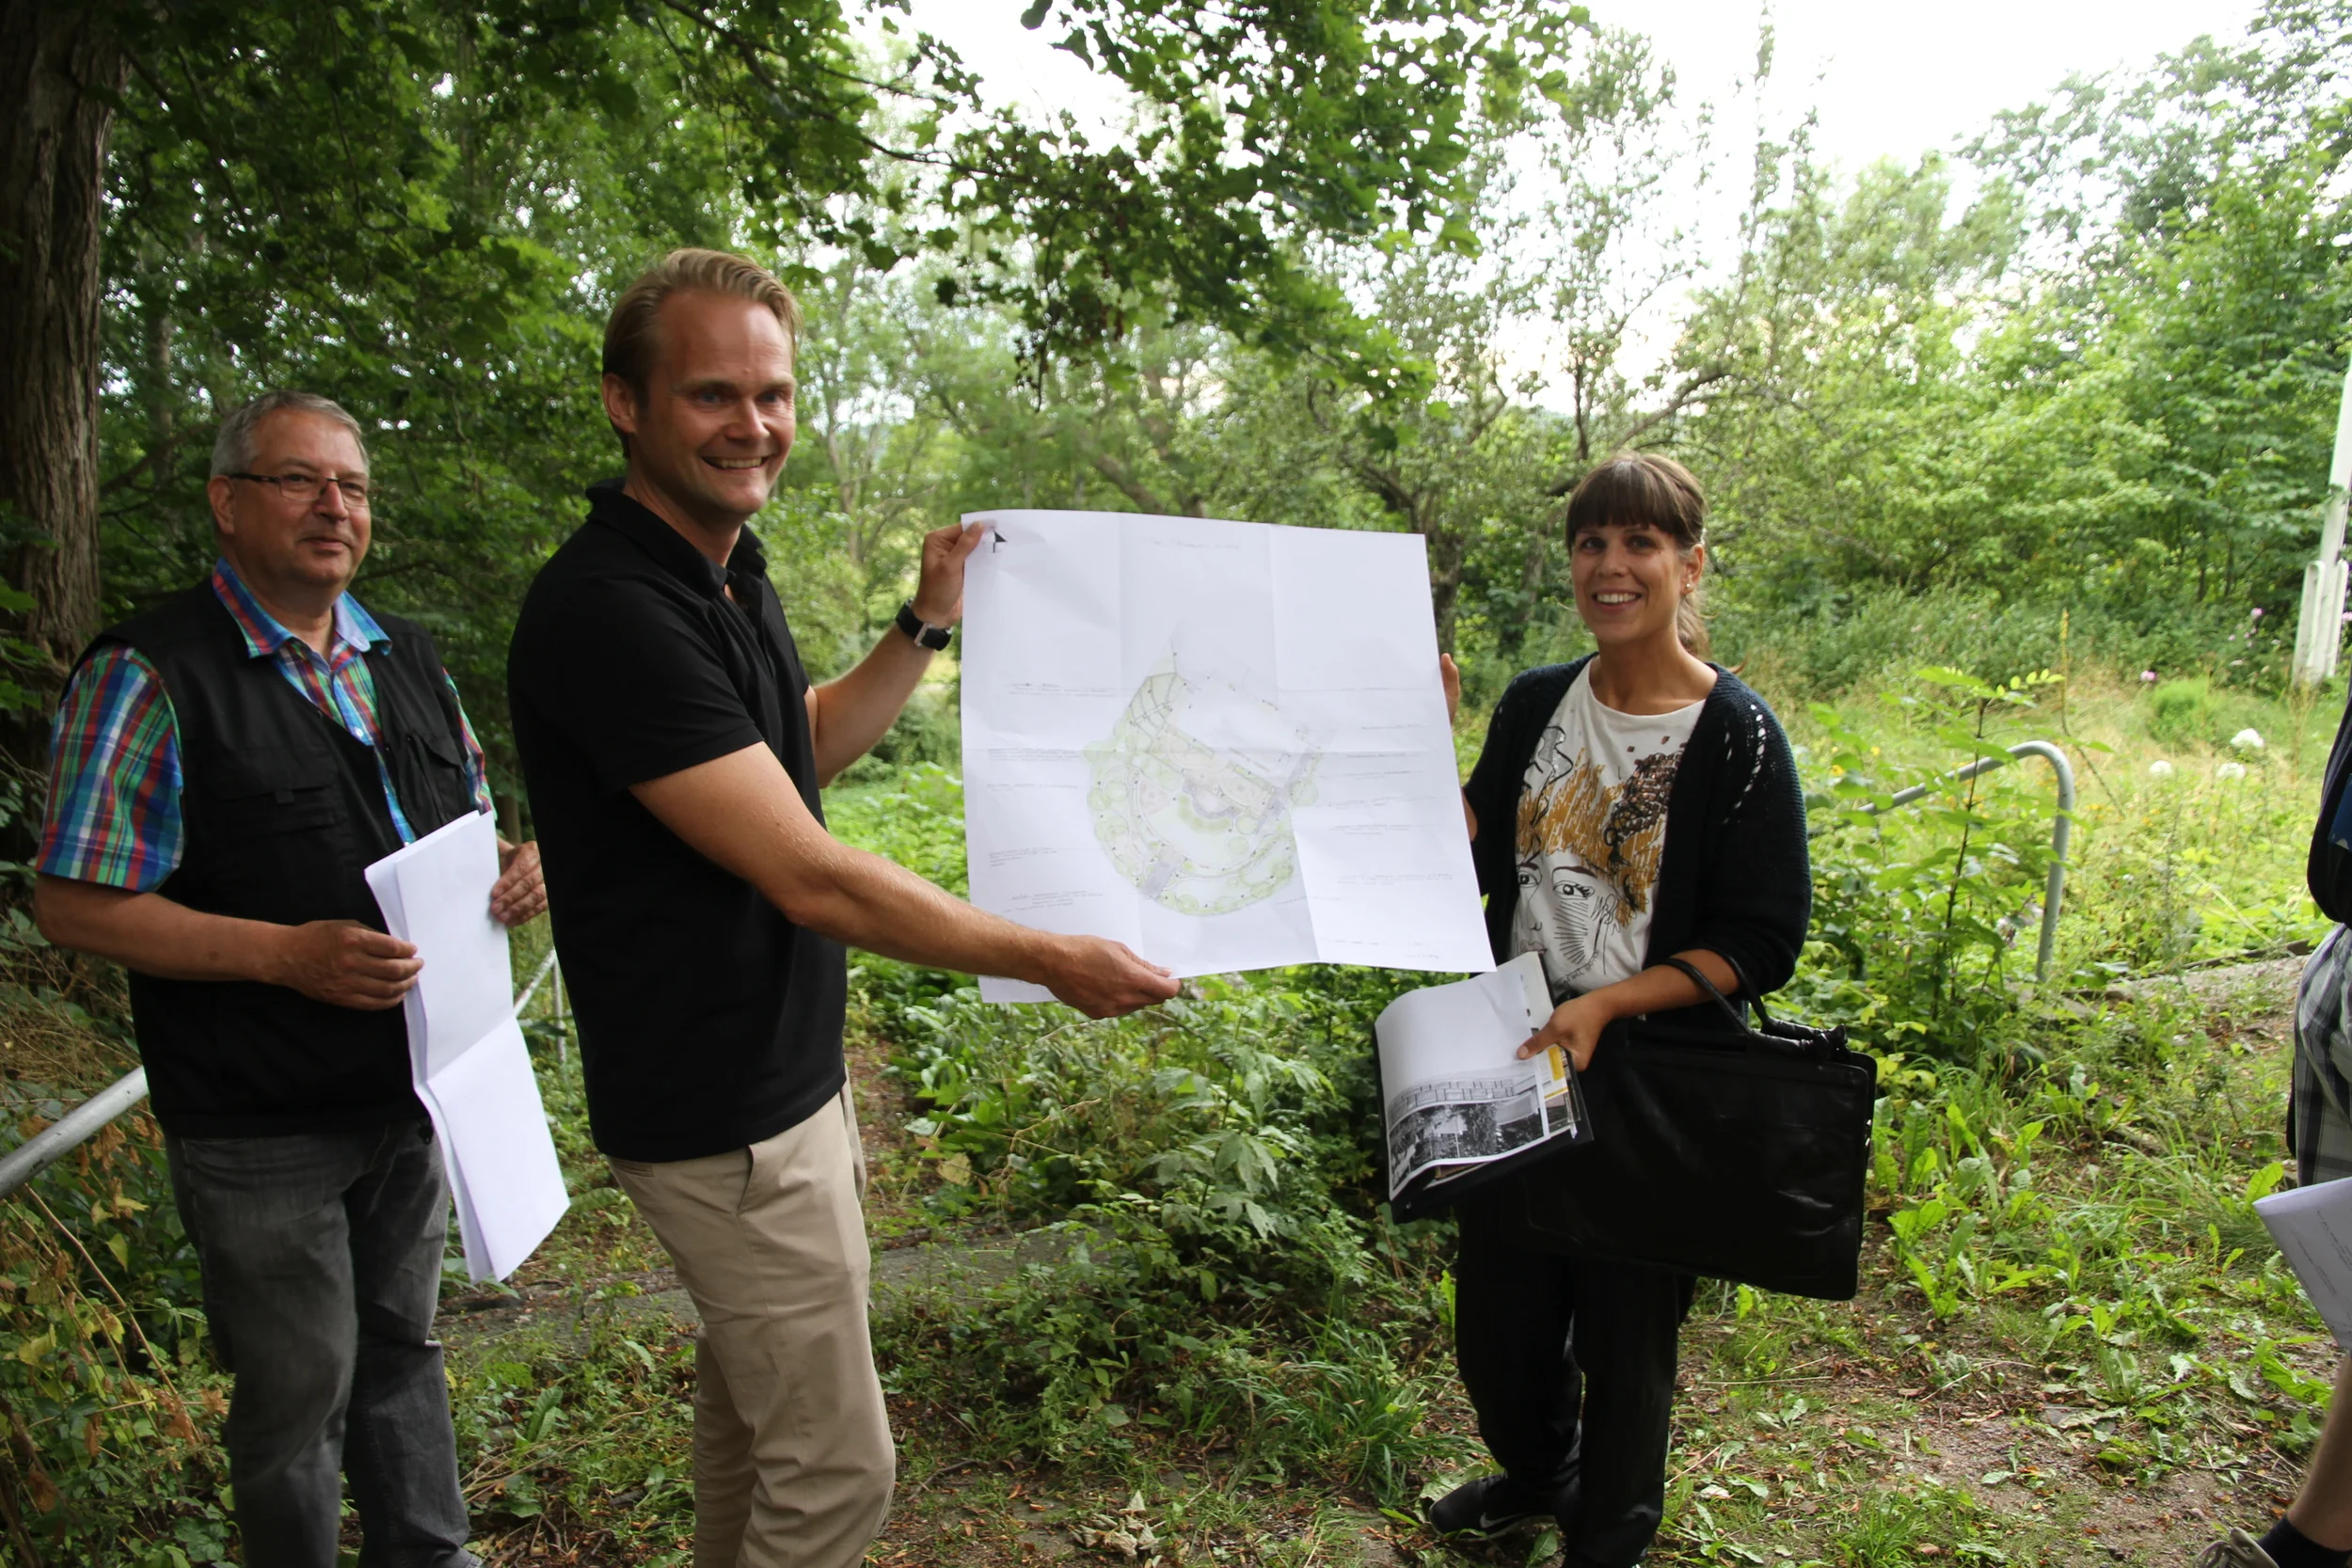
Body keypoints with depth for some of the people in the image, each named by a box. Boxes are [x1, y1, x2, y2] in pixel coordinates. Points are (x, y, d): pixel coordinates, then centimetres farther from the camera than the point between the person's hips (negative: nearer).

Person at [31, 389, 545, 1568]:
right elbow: (75, 905, -13)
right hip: (260, 1122, -6)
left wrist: (515, 870, -6)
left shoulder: (406, 659, 9)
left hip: (413, 1090, 6)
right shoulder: (148, 677, -11)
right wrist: (289, 954, -24)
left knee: (402, 1344, 20)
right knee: (300, 1384, 9)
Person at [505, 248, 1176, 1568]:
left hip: (785, 1065, 10)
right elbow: (809, 879, -27)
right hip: (725, 1116, -10)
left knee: (752, 1395, 26)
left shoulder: (729, 568, 6)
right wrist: (1049, 960, -20)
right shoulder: (609, 610, -25)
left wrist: (927, 624, 7)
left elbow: (809, 749, 21)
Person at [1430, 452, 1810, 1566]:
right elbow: (1477, 864, 3)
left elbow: (1761, 944, -14)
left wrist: (1608, 1004, -24)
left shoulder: (1736, 735, -14)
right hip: (1516, 1060, 5)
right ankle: (1536, 1475, 51)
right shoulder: (1535, 706, 1)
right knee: (1497, 1316, 19)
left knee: (1625, 1331, 15)